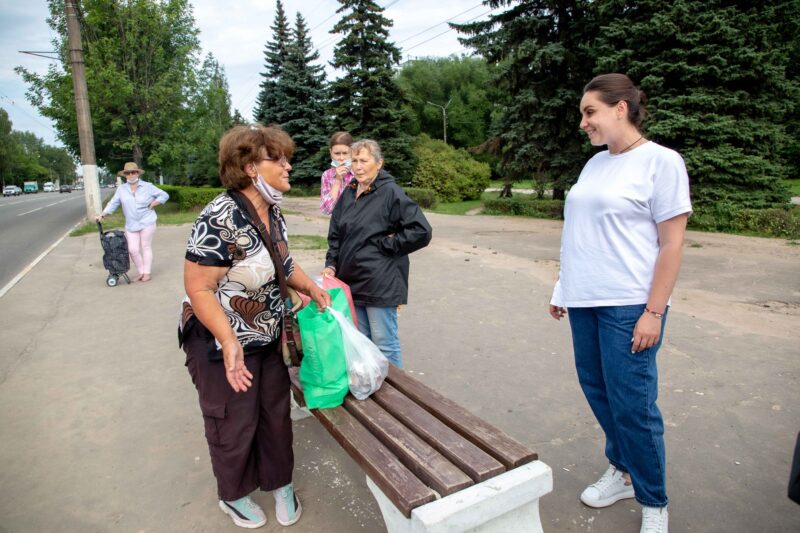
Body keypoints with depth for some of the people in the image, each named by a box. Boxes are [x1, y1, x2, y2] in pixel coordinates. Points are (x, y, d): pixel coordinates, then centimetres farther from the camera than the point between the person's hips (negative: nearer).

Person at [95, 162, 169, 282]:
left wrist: (152, 205, -7)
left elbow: (164, 195, 2)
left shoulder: (147, 186, 0)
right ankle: (141, 272, 16)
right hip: (131, 225, 3)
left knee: (146, 247, 2)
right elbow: (113, 204, 5)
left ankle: (147, 273, 10)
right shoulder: (121, 189, 7)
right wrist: (102, 215, -6)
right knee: (133, 249, -1)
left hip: (147, 222, -3)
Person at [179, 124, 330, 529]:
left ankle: (279, 483, 44)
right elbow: (198, 288, -26)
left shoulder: (273, 212, -1)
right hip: (225, 346, -7)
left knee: (276, 413, 20)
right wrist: (229, 342, -35)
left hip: (269, 338, 7)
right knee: (234, 425, 14)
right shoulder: (220, 218, -27)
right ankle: (234, 496, 41)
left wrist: (311, 287, -2)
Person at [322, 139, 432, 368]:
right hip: (352, 281, 7)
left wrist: (386, 244, -13)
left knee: (384, 345, 3)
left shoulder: (391, 193, -12)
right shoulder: (348, 194, 9)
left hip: (380, 284, -7)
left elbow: (421, 231, -18)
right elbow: (335, 235, 17)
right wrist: (331, 264, 3)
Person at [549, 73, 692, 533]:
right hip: (585, 302, 7)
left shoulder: (661, 161, -7)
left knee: (631, 404, 0)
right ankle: (623, 470, 36)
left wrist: (654, 312, -14)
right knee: (598, 391, 15)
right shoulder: (595, 163, 12)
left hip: (629, 305, -6)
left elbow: (672, 244, -10)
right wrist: (563, 289, 13)